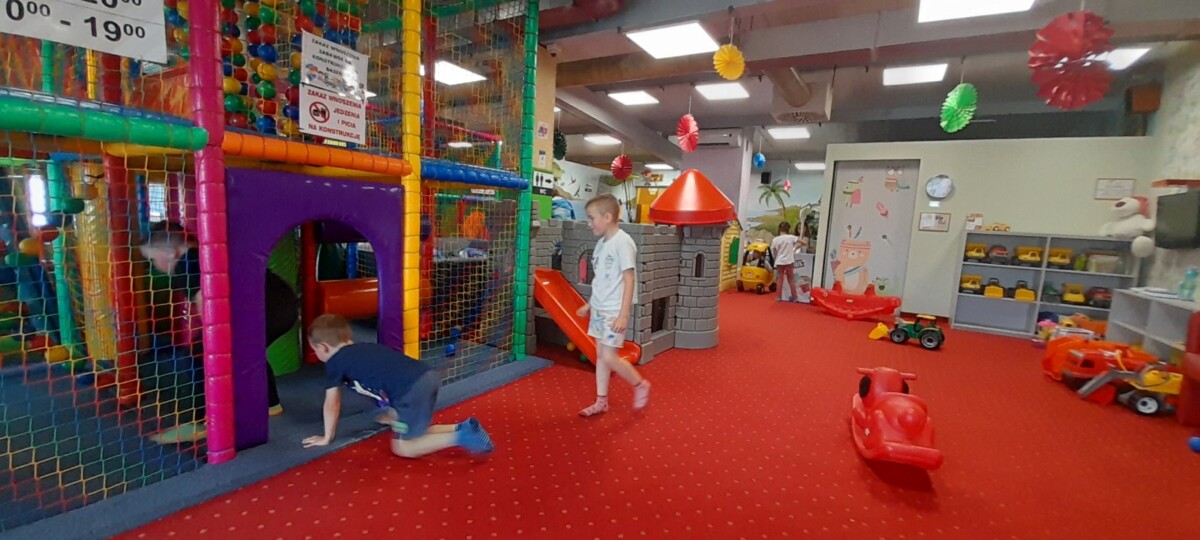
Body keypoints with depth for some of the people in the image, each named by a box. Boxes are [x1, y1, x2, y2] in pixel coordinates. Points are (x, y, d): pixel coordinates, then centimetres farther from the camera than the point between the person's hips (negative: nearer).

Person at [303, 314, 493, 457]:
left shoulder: (335, 362, 13)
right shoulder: (366, 349, 32)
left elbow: (332, 404, 21)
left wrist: (327, 437, 36)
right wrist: (393, 416, 50)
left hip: (412, 389, -8)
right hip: (428, 375, 8)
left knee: (402, 447, 7)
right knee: (413, 433, 24)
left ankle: (459, 437, -7)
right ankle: (463, 428, 9)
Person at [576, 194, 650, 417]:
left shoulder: (622, 242, -16)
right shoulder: (602, 243, 8)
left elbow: (629, 280, -18)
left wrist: (624, 314, -20)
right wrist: (589, 304, 20)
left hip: (614, 311, -8)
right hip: (599, 309, 8)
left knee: (609, 357, -6)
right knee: (600, 355, 12)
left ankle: (641, 385, 19)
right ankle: (601, 401, 25)